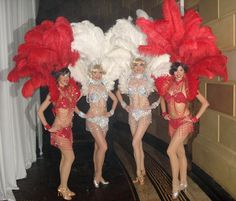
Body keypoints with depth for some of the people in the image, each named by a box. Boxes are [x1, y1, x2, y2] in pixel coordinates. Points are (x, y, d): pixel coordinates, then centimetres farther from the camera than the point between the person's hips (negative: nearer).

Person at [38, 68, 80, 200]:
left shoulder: (69, 89, 6)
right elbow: (40, 111, -11)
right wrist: (48, 127, -11)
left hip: (68, 128, 7)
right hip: (60, 129, -7)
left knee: (65, 157, 12)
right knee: (70, 157, -6)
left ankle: (63, 187, 23)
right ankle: (63, 187, 8)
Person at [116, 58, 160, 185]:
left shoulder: (148, 80, -2)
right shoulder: (128, 80, 6)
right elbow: (118, 92, 21)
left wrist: (154, 105, -2)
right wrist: (124, 105, 12)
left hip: (144, 113, -4)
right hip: (132, 113, 4)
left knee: (135, 142, -12)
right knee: (138, 143, 9)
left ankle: (138, 172, 1)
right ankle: (142, 170, 20)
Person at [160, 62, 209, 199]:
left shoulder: (188, 86, -10)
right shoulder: (169, 85, 4)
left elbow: (205, 103, -10)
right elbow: (162, 98, 24)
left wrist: (195, 118, -11)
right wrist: (164, 113, 14)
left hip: (184, 122, -5)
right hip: (173, 122, 5)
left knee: (171, 151, -15)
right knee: (180, 152, 13)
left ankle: (175, 182, 1)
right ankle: (183, 182, 25)